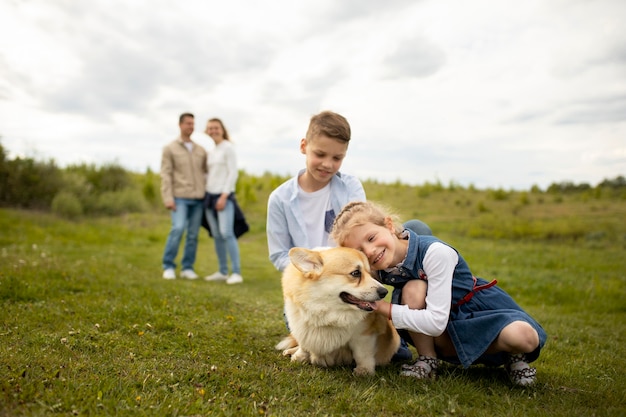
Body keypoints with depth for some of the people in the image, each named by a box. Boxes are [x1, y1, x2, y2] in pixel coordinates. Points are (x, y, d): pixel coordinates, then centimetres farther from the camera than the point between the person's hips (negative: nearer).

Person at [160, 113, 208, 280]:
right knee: (178, 229, -18)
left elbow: (207, 173, 17)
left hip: (198, 198, 4)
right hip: (180, 198, -3)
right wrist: (168, 198, -11)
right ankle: (168, 266, -4)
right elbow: (165, 175, -2)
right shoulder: (169, 149, 5)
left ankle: (188, 268, 12)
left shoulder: (201, 150, 15)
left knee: (193, 234, 2)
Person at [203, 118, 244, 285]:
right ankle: (223, 272, 13)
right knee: (216, 235, 7)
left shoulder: (228, 148, -4)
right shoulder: (211, 151, 17)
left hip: (224, 196, -7)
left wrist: (224, 195, -16)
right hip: (210, 195, 7)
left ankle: (237, 273, -14)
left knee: (226, 233, -16)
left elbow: (233, 173, -10)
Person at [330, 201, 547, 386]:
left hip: (485, 313, -3)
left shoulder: (435, 253, -31)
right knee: (413, 289, -28)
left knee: (524, 336, -35)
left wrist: (384, 308, -29)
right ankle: (427, 360, -6)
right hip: (448, 336, 3)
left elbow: (436, 322, -33)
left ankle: (514, 357, 2)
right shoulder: (376, 270, -13)